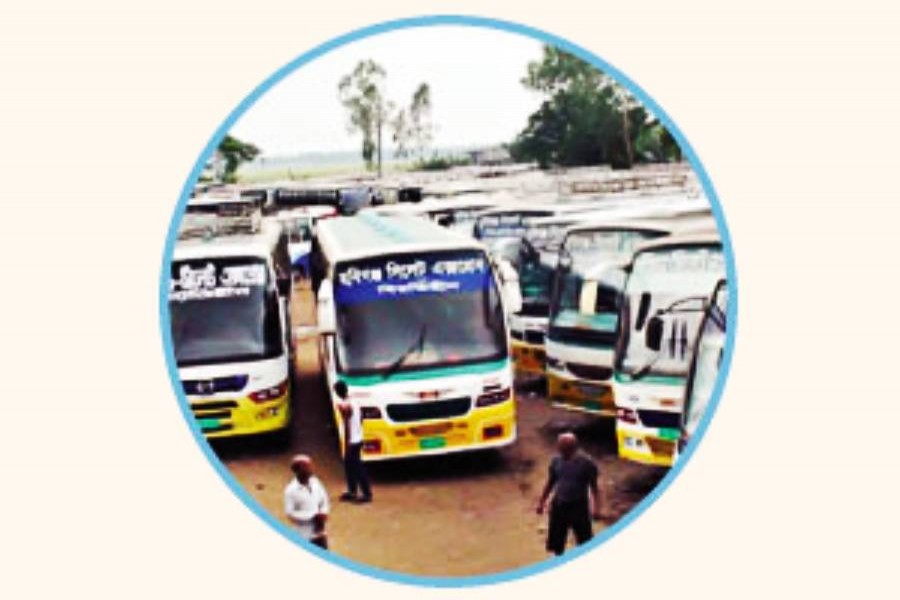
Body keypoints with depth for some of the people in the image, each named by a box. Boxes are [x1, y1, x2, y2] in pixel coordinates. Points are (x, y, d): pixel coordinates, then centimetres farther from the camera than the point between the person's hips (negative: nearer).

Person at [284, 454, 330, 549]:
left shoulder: (315, 482, -2)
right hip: (305, 536, -5)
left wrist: (323, 513, -9)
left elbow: (324, 499, 10)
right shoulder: (291, 490, -19)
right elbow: (290, 513, -20)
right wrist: (312, 516, -21)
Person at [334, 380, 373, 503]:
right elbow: (360, 420, 14)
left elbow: (347, 426, -20)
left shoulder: (344, 406, -19)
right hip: (358, 439, 9)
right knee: (349, 466, 19)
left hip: (352, 441, -9)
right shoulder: (355, 403, 7)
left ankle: (367, 494, 3)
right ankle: (352, 492, 27)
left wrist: (346, 444, -16)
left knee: (358, 468, -2)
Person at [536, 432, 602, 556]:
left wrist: (595, 507, -13)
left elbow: (593, 486, -7)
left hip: (579, 505, -3)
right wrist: (542, 501, 9)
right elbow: (550, 482, 10)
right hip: (559, 505, 4)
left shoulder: (586, 462, -12)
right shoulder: (556, 461, -2)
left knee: (584, 541, 5)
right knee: (557, 541, 13)